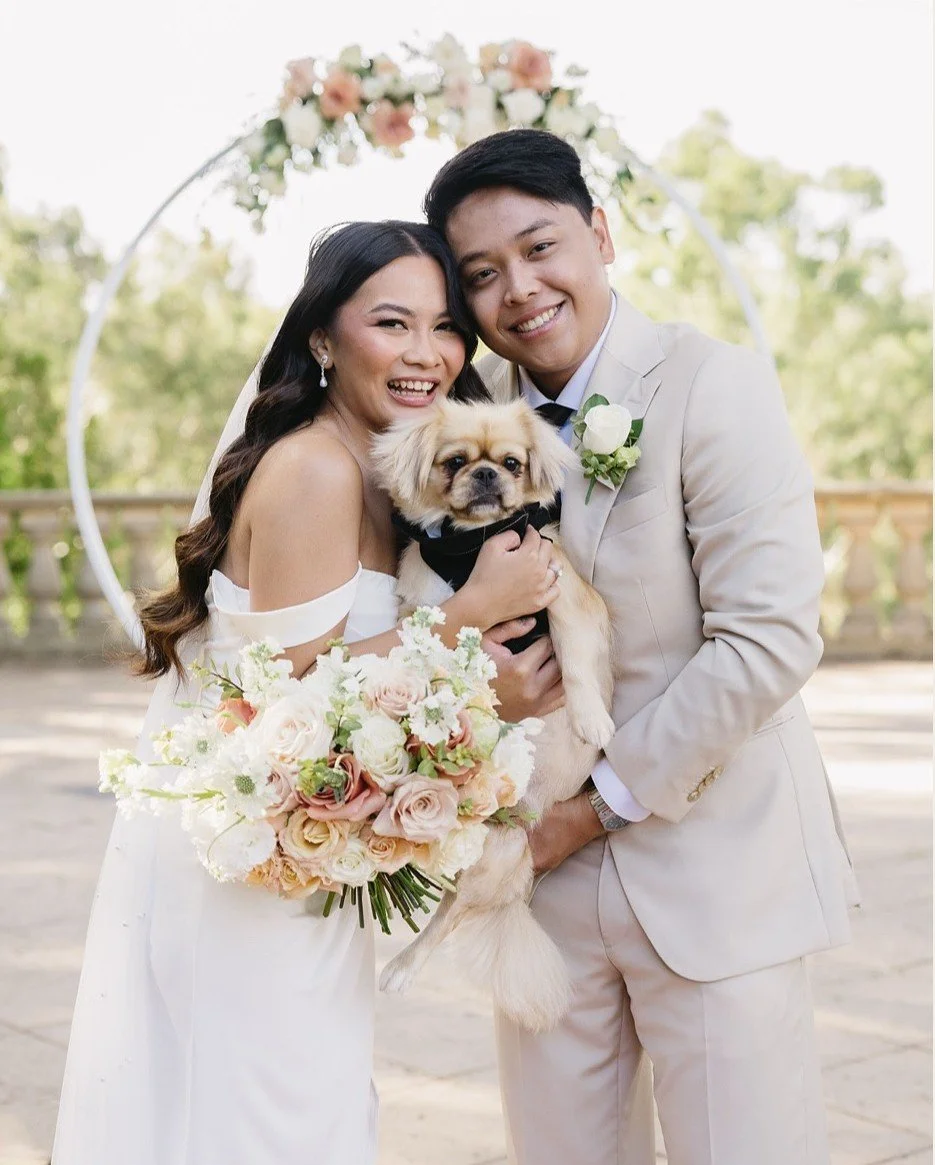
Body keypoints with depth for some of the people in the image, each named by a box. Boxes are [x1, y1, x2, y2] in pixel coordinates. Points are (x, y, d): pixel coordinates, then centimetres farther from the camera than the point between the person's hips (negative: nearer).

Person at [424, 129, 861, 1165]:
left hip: (712, 868, -4)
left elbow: (771, 638, -18)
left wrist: (604, 802, -13)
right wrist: (477, 666, -11)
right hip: (544, 866, 5)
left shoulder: (714, 387, -13)